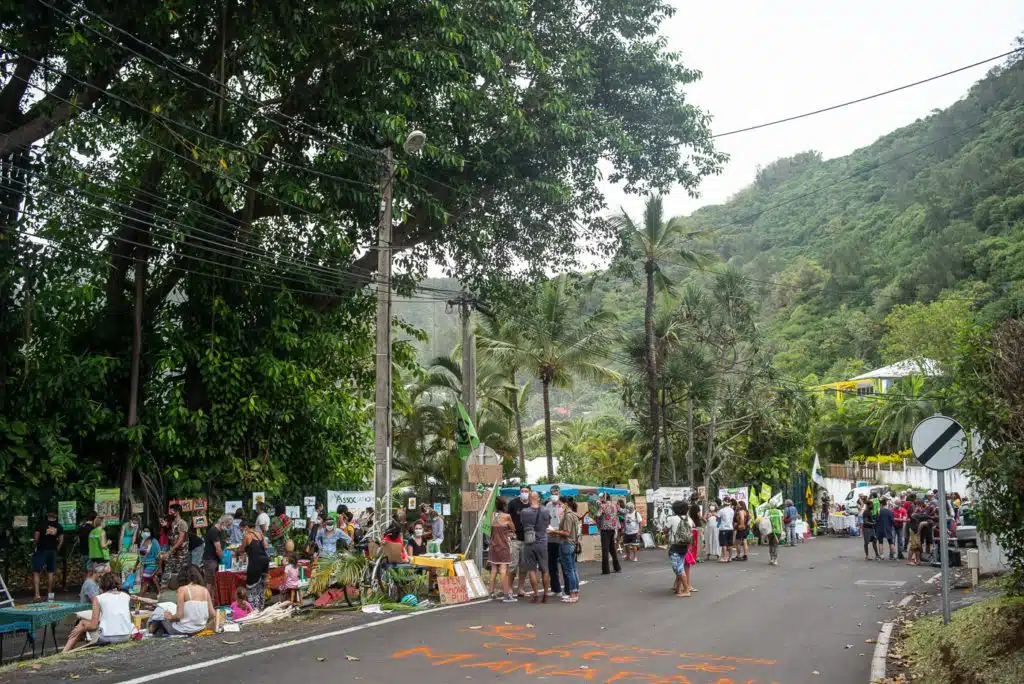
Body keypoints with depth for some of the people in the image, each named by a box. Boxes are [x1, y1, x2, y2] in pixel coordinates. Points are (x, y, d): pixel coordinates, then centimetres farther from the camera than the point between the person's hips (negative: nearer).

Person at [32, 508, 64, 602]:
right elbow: (61, 540, 3)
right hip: (52, 551, 3)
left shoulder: (42, 523, -6)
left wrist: (36, 545, 8)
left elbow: (36, 536, -8)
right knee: (50, 572, 13)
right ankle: (50, 594, 16)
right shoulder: (59, 526, 4)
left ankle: (37, 595, -10)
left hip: (41, 550, -3)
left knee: (36, 572, 1)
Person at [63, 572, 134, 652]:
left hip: (107, 637, -4)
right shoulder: (126, 596, 8)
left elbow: (93, 625, -4)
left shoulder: (98, 598, 0)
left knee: (82, 623, 21)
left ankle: (65, 652, 19)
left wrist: (81, 629, 15)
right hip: (126, 636, 4)